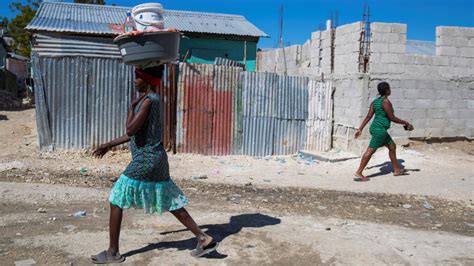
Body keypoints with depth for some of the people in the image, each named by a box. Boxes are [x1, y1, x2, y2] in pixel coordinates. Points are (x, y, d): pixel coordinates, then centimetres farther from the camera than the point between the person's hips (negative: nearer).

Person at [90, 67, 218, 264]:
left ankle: (113, 252, 13)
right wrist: (109, 145, 23)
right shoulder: (150, 99, 15)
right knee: (171, 203, 14)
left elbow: (130, 130, -21)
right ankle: (204, 239, 16)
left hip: (145, 160, -10)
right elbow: (135, 133, 22)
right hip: (155, 159, 10)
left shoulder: (149, 100, -15)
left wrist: (132, 106, -7)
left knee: (116, 201, 2)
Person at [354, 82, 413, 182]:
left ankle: (397, 170, 30)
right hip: (379, 129, -10)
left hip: (375, 128, 10)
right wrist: (406, 123, -3)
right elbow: (392, 118, -14)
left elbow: (368, 117, 10)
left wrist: (360, 129, 11)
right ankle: (358, 173, -9)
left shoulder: (375, 101, 11)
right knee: (371, 150, -9)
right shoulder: (386, 101, -14)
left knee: (392, 146, 19)